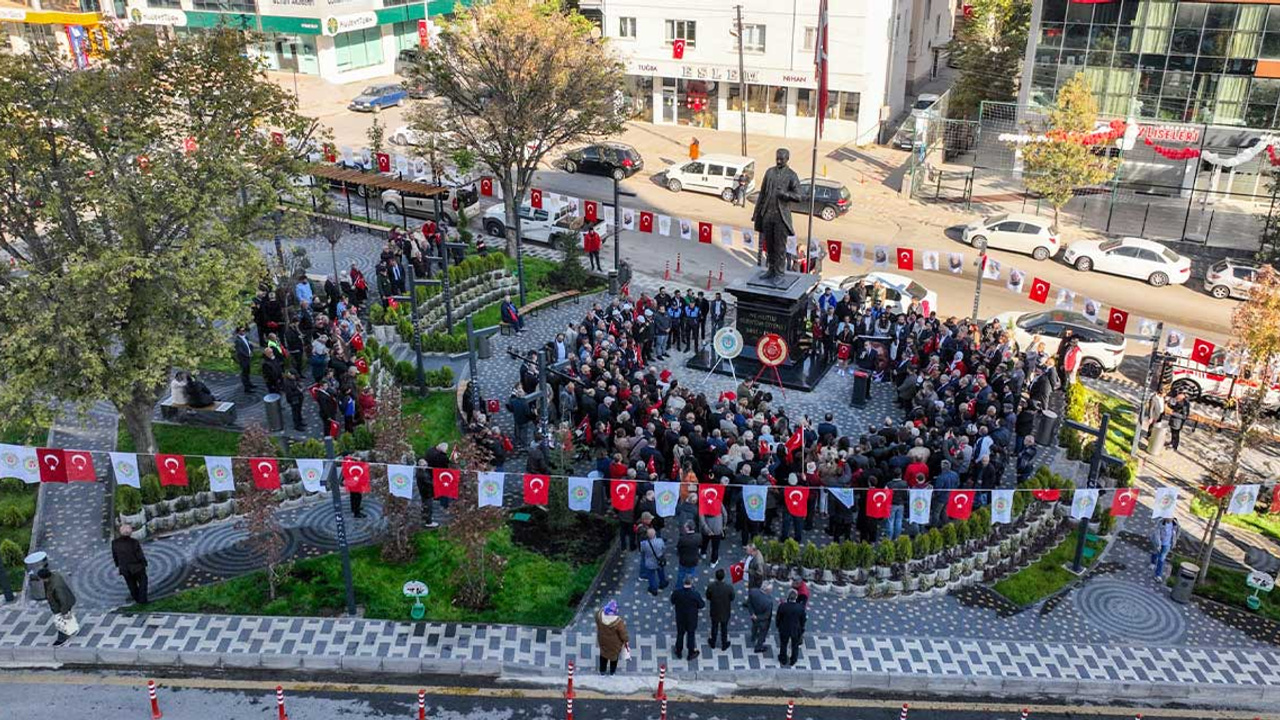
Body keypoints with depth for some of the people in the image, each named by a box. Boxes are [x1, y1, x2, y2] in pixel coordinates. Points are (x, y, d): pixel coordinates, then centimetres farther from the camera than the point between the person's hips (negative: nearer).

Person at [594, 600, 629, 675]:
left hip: (602, 639, 3)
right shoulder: (618, 622, -41)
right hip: (614, 642, -3)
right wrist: (626, 640, -3)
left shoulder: (599, 614, -31)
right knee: (614, 654, 28)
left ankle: (602, 670, 54)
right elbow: (623, 635, -23)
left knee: (603, 652, 32)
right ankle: (612, 671, 54)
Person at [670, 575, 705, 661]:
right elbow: (701, 605, -16)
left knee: (680, 634, 24)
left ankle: (679, 652, 43)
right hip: (691, 619, -2)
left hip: (680, 618, 2)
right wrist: (704, 602, 5)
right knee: (691, 635, 20)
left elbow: (672, 601, -5)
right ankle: (691, 653, 39)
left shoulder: (677, 592, -23)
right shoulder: (695, 594, -31)